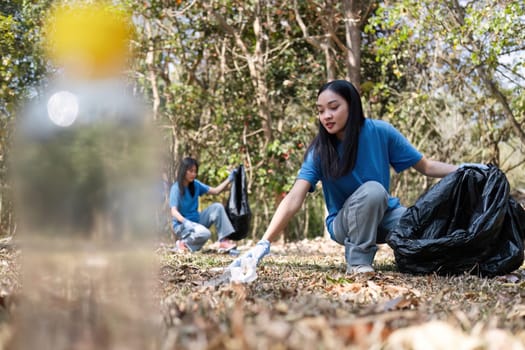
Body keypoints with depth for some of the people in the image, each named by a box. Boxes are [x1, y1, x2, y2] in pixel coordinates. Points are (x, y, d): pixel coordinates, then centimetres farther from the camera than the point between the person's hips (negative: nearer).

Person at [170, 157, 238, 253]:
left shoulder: (195, 185, 4)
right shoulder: (176, 188, -15)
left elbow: (216, 191, 5)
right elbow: (174, 211, -22)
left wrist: (229, 179, -6)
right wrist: (185, 222, -40)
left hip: (196, 220, 7)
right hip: (181, 225, -7)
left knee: (217, 207, -11)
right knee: (205, 233, -35)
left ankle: (224, 241, -15)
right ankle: (183, 243, -9)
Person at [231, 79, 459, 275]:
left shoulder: (380, 132, -15)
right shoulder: (319, 150, -19)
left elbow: (426, 167, -5)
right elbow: (294, 199, -29)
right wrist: (264, 243, -41)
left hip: (384, 213, 2)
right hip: (344, 222, -2)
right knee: (372, 189, -34)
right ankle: (357, 260, -19)